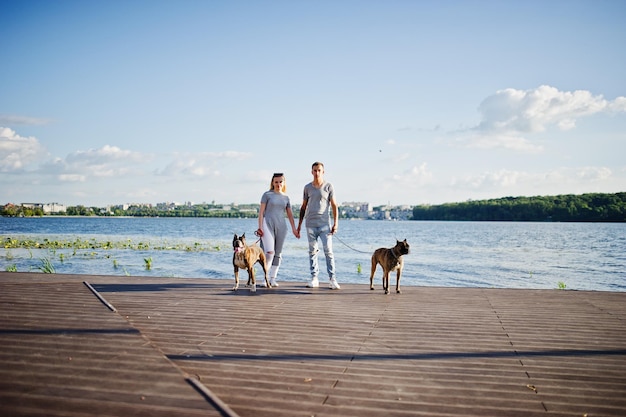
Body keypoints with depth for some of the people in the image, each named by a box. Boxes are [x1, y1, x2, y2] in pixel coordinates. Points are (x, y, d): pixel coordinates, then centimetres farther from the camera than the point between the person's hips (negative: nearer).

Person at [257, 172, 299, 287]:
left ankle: (272, 279, 11)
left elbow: (290, 214, 14)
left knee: (278, 254, 4)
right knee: (269, 252, -15)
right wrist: (260, 227, -7)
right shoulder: (267, 195, 3)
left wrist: (294, 228, 7)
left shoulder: (286, 197, 14)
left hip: (281, 226, 4)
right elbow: (261, 211, 0)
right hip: (268, 225, -4)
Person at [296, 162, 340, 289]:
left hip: (324, 224, -2)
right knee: (312, 251, 4)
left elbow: (334, 206, 2)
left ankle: (332, 279, -5)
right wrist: (299, 225, 12)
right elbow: (303, 207, 15)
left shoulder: (328, 186, 3)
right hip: (310, 224, 3)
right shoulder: (307, 187, 10)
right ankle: (314, 278, 10)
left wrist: (336, 223, -7)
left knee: (328, 250, -8)